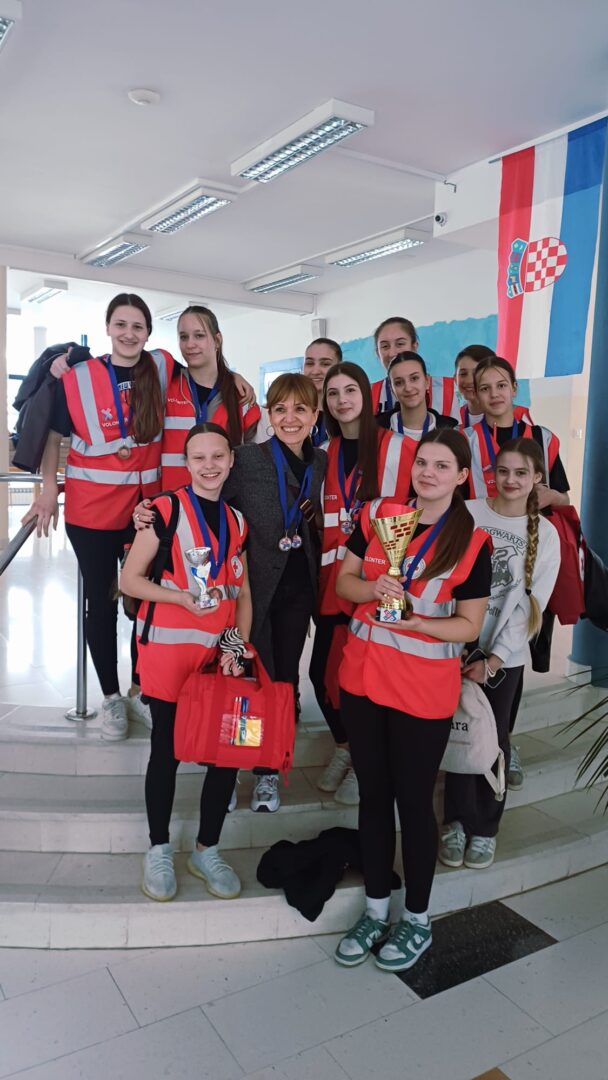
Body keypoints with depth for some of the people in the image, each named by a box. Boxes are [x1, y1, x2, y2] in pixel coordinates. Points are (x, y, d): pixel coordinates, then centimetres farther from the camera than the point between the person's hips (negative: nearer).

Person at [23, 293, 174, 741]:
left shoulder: (163, 367, -1)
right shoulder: (78, 377, -4)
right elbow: (54, 435, 4)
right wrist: (49, 489, 0)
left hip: (147, 504, 2)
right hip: (91, 508, -1)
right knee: (102, 601, 7)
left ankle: (140, 688, 29)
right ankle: (110, 696, 23)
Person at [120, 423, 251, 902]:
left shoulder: (237, 520, 10)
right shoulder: (165, 510, -6)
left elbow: (243, 594, 11)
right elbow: (130, 579, -7)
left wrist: (238, 646, -2)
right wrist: (182, 596, -21)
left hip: (220, 654, 5)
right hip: (169, 651, -4)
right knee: (167, 751, 6)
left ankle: (207, 850, 25)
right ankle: (159, 849, 27)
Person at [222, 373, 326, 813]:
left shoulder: (322, 462, 6)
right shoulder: (246, 458, -8)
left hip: (298, 586, 4)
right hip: (255, 583, -4)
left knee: (287, 676, 11)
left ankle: (273, 768, 27)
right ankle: (262, 770, 21)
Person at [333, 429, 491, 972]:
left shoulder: (473, 542, -9)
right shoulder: (378, 513, 1)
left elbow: (469, 625, -8)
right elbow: (343, 581, 5)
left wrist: (416, 621, -24)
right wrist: (373, 588, -17)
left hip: (424, 690, -3)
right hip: (363, 678, 4)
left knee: (413, 801, 9)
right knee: (373, 794, 15)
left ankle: (417, 919, 31)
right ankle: (376, 910, 35)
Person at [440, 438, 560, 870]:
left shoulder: (545, 534, 0)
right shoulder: (466, 514, -3)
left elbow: (532, 603, -3)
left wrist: (493, 659, -9)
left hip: (505, 657, 0)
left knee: (494, 742, 7)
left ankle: (486, 828, 26)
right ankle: (457, 822, 24)